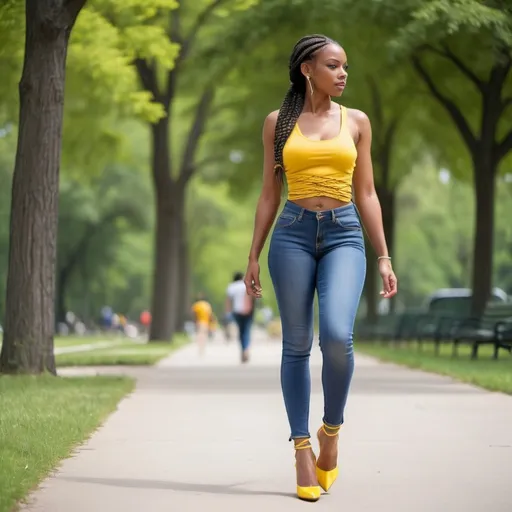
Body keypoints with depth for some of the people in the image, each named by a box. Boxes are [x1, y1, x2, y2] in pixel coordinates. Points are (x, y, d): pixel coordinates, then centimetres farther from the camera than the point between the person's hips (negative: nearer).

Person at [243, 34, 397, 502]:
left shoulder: (357, 121, 10)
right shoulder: (278, 122, 8)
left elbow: (366, 194, 10)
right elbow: (270, 193, 10)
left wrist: (384, 257, 4)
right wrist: (253, 256, 5)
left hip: (344, 235, 0)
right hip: (293, 234, 0)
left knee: (337, 335, -22)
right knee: (297, 344, -1)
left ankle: (332, 428, 1)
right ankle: (303, 450, 7)